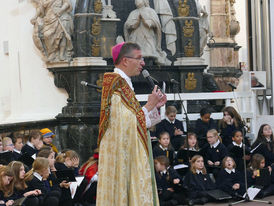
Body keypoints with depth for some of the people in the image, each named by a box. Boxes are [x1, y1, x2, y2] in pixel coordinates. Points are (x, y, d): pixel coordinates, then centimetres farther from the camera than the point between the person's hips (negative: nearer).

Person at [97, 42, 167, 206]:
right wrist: (149, 105, -14)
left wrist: (154, 106, 9)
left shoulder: (124, 84, 16)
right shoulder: (117, 86, -16)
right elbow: (127, 124, -23)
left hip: (131, 155, 10)